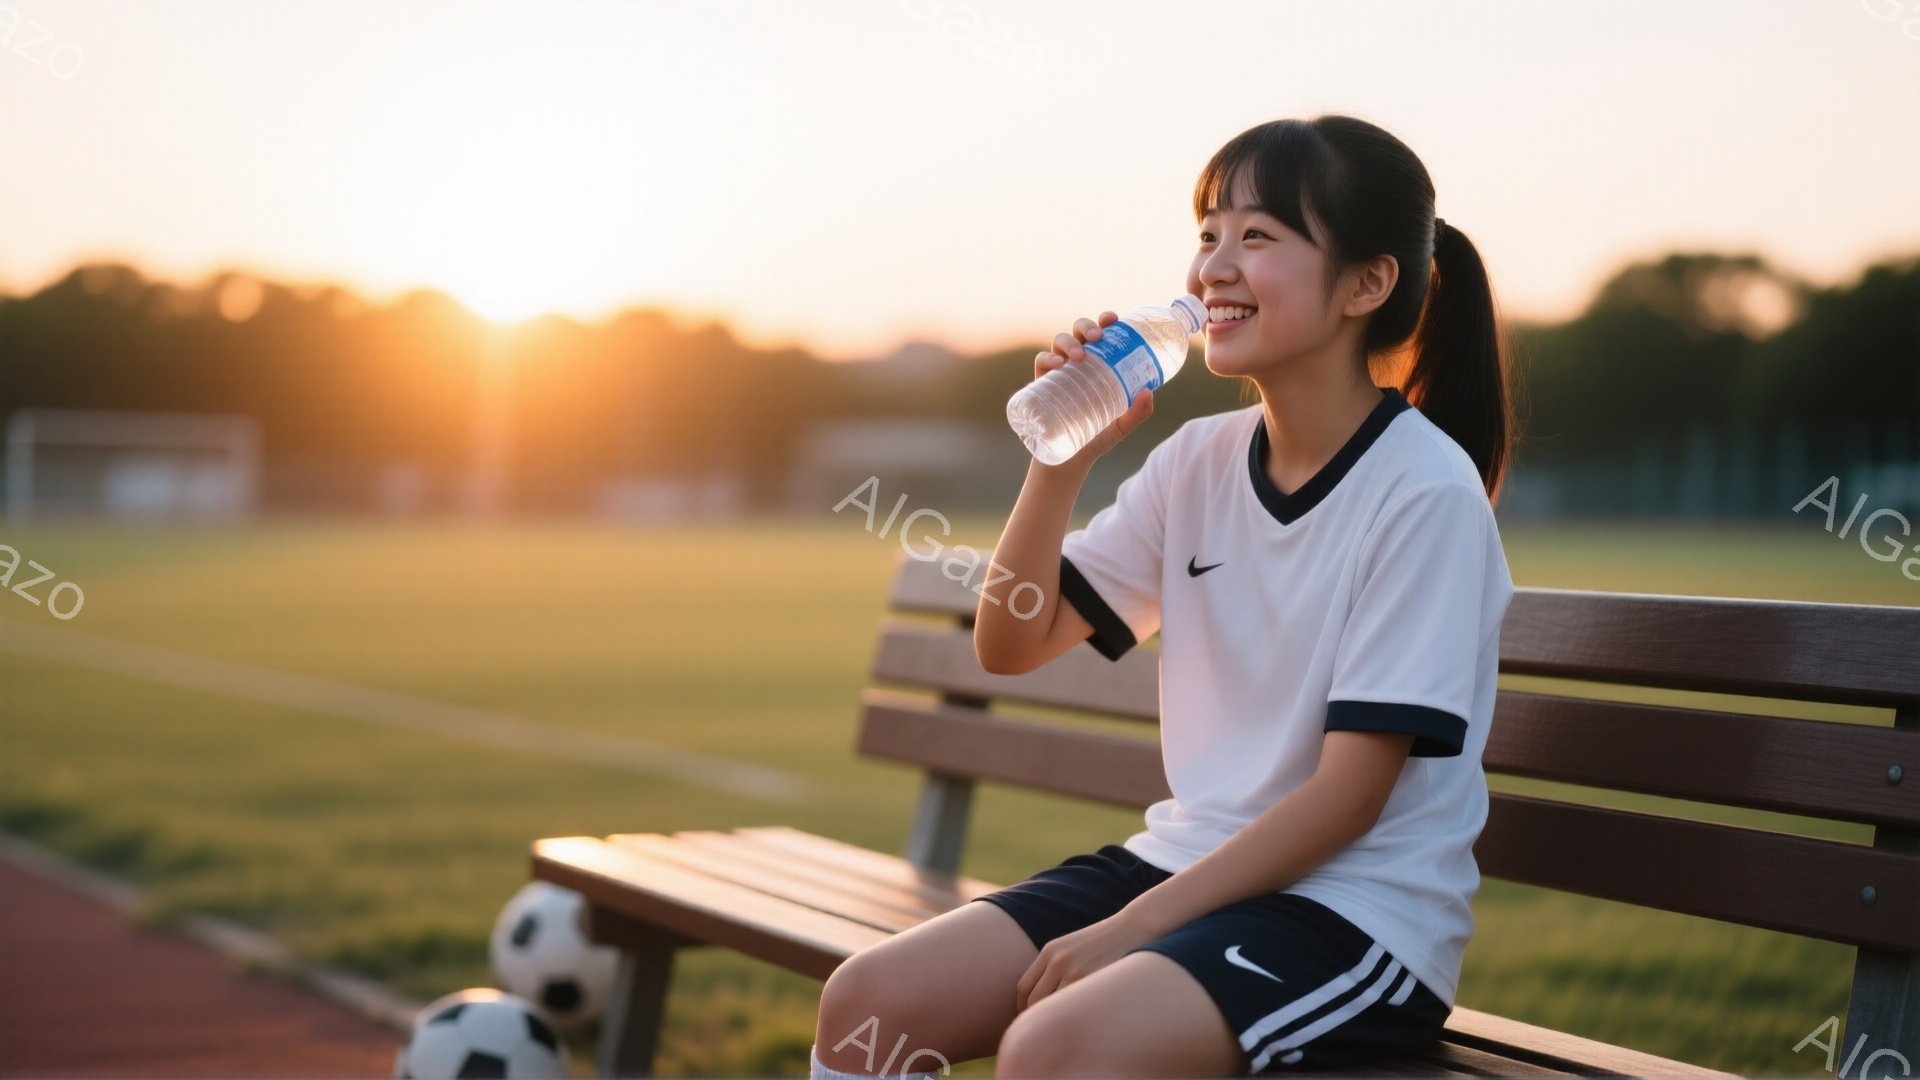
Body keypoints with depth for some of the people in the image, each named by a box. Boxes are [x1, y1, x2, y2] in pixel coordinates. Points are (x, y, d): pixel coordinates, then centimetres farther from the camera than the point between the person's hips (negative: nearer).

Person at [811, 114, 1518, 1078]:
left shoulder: (1424, 492, -13)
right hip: (1188, 858, 7)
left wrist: (1130, 927, -17)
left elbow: (1349, 793, -15)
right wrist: (1062, 460, -6)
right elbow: (1010, 646, 9)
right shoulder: (1199, 461, 6)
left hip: (1357, 915, -7)